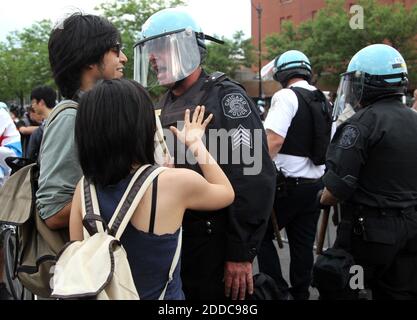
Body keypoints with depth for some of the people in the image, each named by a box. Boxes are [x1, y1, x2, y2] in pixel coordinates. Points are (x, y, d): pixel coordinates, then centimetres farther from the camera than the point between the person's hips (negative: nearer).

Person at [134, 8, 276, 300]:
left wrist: (241, 253, -20)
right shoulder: (162, 106, 12)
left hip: (213, 243, -7)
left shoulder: (226, 97, -12)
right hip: (169, 240, 8)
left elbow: (254, 179, -20)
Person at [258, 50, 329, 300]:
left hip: (289, 183, -7)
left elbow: (274, 139, -24)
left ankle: (279, 290, 4)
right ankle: (301, 293, 23)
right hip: (315, 184, 7)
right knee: (303, 243, 14)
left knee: (262, 235, 6)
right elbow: (329, 145, 20)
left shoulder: (286, 96, -11)